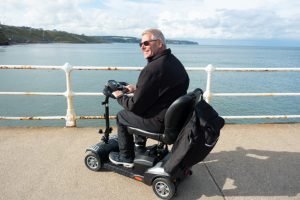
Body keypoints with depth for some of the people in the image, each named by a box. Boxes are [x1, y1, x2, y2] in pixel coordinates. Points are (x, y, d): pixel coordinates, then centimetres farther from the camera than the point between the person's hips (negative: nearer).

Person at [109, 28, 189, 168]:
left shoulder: (153, 68, -25)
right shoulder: (174, 61, 5)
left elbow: (135, 105, -19)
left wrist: (120, 97, 0)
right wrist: (136, 88, 15)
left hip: (161, 122, -9)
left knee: (121, 116, 11)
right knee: (141, 108, 30)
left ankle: (126, 158, 24)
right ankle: (139, 145, 43)